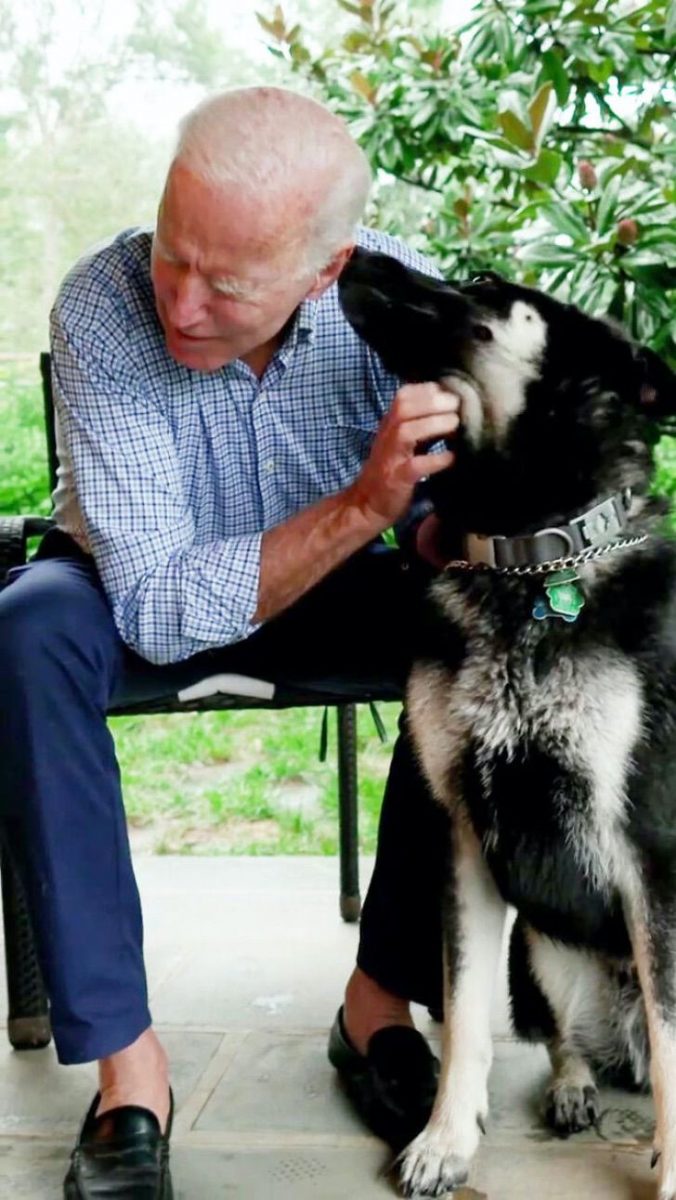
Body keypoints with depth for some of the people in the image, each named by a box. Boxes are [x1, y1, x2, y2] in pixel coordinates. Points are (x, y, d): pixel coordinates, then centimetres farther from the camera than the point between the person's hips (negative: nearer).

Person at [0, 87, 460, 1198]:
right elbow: (156, 609, -34)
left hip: (324, 586, 2)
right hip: (151, 596, -1)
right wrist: (361, 506, -44)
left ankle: (383, 997, -10)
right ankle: (123, 1055, -25)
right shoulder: (102, 306, -30)